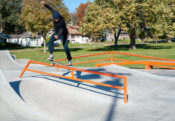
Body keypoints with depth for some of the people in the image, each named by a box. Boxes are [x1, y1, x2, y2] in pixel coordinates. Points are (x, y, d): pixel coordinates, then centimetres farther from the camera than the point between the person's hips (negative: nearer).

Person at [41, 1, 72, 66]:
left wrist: (58, 35, -62)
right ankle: (51, 55, -17)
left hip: (63, 34, -6)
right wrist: (45, 4, 4)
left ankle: (70, 61, -4)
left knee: (66, 47, -11)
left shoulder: (62, 21, -34)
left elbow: (62, 29, -46)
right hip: (56, 33, 6)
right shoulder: (55, 14, -16)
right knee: (50, 41, -19)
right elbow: (51, 9, 3)